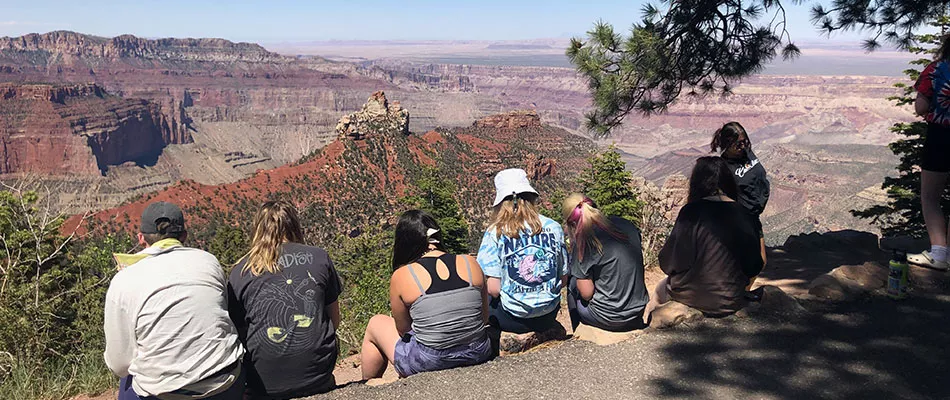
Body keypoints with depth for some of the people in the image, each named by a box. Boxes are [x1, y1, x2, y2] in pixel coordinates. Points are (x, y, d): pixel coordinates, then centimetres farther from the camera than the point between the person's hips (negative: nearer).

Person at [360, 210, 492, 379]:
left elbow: (403, 330, 0)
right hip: (479, 354, 4)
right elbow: (484, 317, 6)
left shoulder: (401, 276, -11)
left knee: (376, 324, 23)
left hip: (430, 362, -4)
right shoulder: (470, 263, -3)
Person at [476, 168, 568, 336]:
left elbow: (493, 289, -15)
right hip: (549, 315, 4)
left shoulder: (495, 233, -12)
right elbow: (563, 280, 3)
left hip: (513, 319, -4)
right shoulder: (553, 227, -4)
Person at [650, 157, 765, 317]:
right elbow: (754, 266, 4)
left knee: (662, 289, 26)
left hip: (699, 296, -4)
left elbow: (670, 263, -15)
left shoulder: (692, 211, -18)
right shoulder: (742, 212, -5)